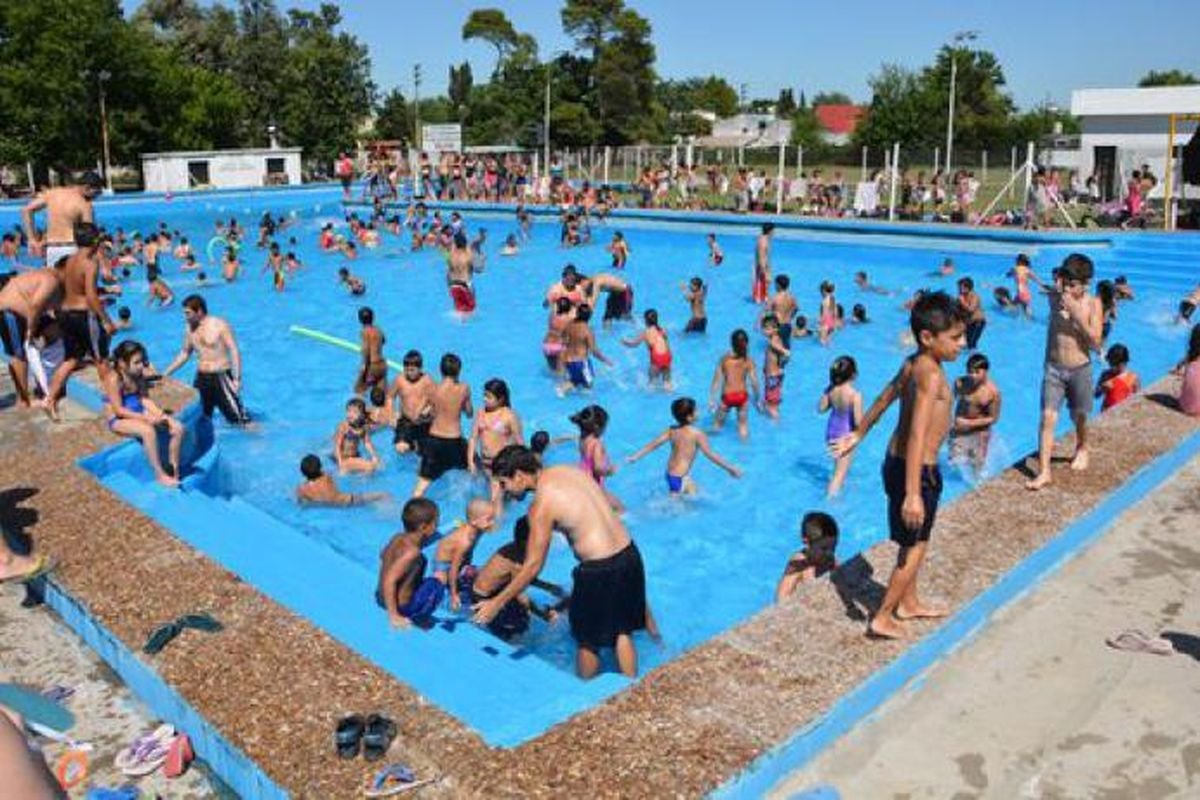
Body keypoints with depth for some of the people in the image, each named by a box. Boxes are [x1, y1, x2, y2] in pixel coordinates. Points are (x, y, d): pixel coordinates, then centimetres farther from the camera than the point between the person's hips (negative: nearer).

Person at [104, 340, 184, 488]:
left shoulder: (139, 376, 3)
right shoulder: (113, 378, -18)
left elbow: (144, 399, 3)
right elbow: (119, 410, -21)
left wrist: (160, 414, -15)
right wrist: (145, 417, -28)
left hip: (139, 415, 7)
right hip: (119, 421, -7)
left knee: (178, 428, -9)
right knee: (148, 431, -37)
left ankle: (174, 471, 0)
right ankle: (160, 474, -26)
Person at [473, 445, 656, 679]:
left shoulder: (541, 504, -14)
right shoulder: (571, 471, 6)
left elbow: (533, 566, -13)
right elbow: (613, 504, 15)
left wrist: (497, 603, -4)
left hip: (599, 570, -7)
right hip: (630, 554, 7)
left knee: (587, 640, 15)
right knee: (622, 630, 24)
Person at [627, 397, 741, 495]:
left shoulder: (672, 430, -2)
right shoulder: (697, 434, -19)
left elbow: (654, 443, 1)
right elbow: (711, 455, -18)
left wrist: (635, 457, 10)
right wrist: (730, 468, -11)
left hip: (670, 473, 8)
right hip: (679, 477, -8)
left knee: (693, 490, 25)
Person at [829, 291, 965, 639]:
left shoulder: (912, 363, 3)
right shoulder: (931, 374, -25)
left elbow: (883, 399, 17)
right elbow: (917, 435, -32)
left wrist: (857, 435, 31)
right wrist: (913, 493, -35)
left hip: (897, 462, 9)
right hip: (916, 470, -9)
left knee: (913, 541, 23)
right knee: (915, 546, 5)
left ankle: (909, 603, 39)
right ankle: (883, 619, 13)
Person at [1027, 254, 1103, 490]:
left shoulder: (1093, 304, -10)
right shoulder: (1054, 296, -6)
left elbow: (1096, 343, -16)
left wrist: (1077, 314, -24)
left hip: (1080, 370, -1)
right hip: (1053, 368, 1)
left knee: (1079, 417, 17)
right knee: (1047, 417, -7)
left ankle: (1082, 448, 48)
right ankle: (1043, 471, -6)